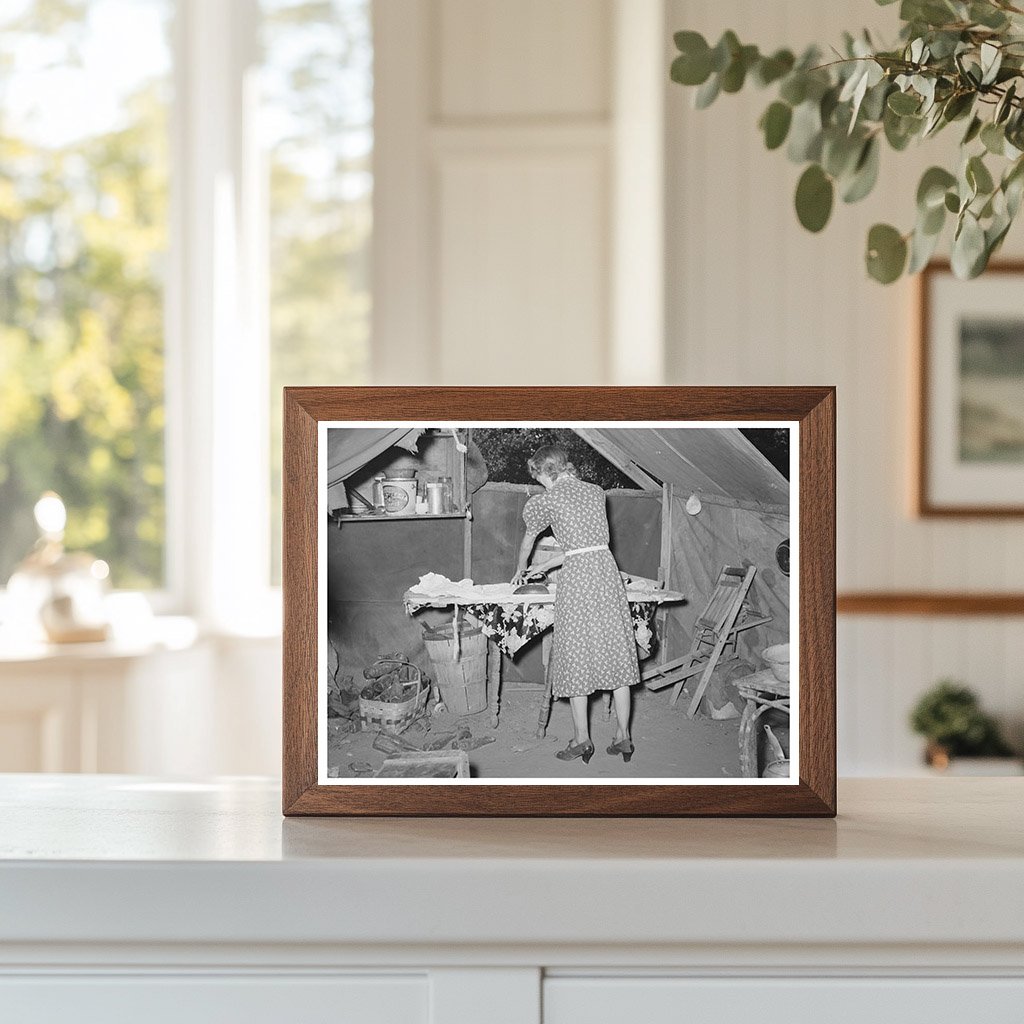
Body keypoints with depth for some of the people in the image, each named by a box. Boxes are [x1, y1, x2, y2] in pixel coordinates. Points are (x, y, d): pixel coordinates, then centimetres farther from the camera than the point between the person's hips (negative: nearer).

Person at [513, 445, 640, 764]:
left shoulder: (546, 501, 0)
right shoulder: (596, 492, 14)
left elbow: (528, 540, 18)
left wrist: (521, 571, 38)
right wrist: (544, 567, 30)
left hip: (577, 578, -5)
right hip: (607, 569, 5)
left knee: (577, 657, 3)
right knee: (615, 653, 7)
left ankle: (582, 739, 7)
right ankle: (623, 737, 9)